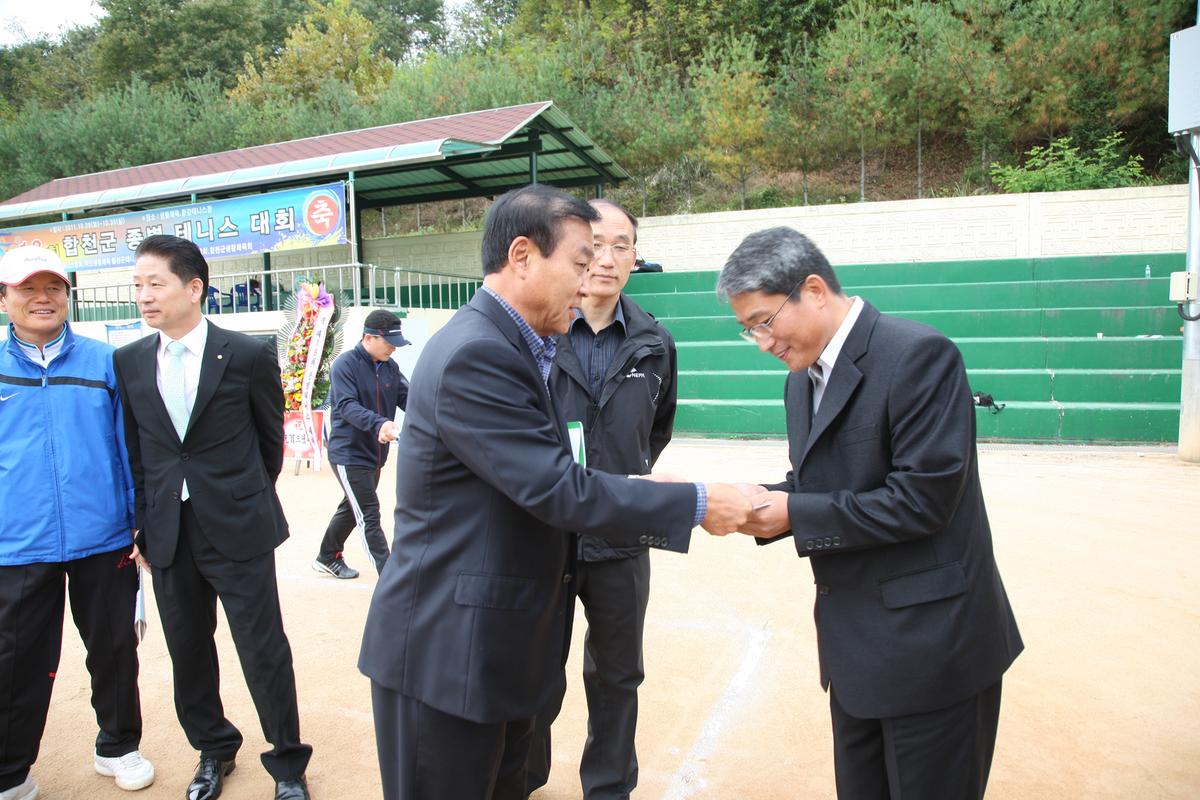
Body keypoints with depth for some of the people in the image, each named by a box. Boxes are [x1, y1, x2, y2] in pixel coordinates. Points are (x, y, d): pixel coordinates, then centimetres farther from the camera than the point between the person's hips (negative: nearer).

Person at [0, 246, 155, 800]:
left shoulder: (104, 362, 1)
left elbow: (127, 444, 4)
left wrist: (141, 521, 2)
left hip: (102, 540, 0)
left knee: (114, 649, 13)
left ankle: (118, 747, 34)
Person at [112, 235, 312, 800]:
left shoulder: (248, 355, -7)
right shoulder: (129, 362, 4)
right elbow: (134, 450, 10)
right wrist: (143, 525, 7)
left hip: (238, 528, -4)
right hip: (168, 534, 4)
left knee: (264, 651, 2)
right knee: (188, 652, 16)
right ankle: (214, 750, 37)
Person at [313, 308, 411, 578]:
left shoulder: (390, 366, 5)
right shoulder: (345, 364, -15)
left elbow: (406, 397, 2)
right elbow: (347, 406, -26)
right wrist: (380, 423, -42)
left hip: (375, 454, 8)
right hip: (349, 454, -7)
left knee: (353, 508, 22)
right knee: (369, 516, -7)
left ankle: (327, 558, 42)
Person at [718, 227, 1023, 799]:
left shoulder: (918, 355, -18)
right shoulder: (804, 378, 8)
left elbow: (922, 499, -23)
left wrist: (794, 513, -19)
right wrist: (760, 503, -8)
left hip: (930, 643, -8)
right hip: (855, 644, 8)